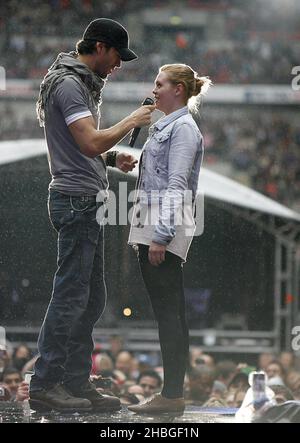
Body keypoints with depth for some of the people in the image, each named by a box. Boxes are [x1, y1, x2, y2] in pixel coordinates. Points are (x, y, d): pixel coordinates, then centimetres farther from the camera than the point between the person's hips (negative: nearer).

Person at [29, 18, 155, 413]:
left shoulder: (82, 83, 19)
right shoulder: (68, 85, -14)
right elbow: (90, 142, -24)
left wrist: (113, 158, 11)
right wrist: (131, 122, -12)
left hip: (86, 202, 11)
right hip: (76, 200, -11)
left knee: (91, 299, 11)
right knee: (71, 296, -10)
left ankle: (77, 384, 13)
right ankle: (45, 385, -8)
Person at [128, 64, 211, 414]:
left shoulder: (183, 128, -9)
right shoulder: (164, 127, 21)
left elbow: (176, 186, -17)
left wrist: (161, 236, -22)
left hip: (167, 228, -10)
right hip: (151, 228, 10)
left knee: (168, 312, -10)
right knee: (167, 312, 9)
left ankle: (172, 396, -11)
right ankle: (171, 394, 10)